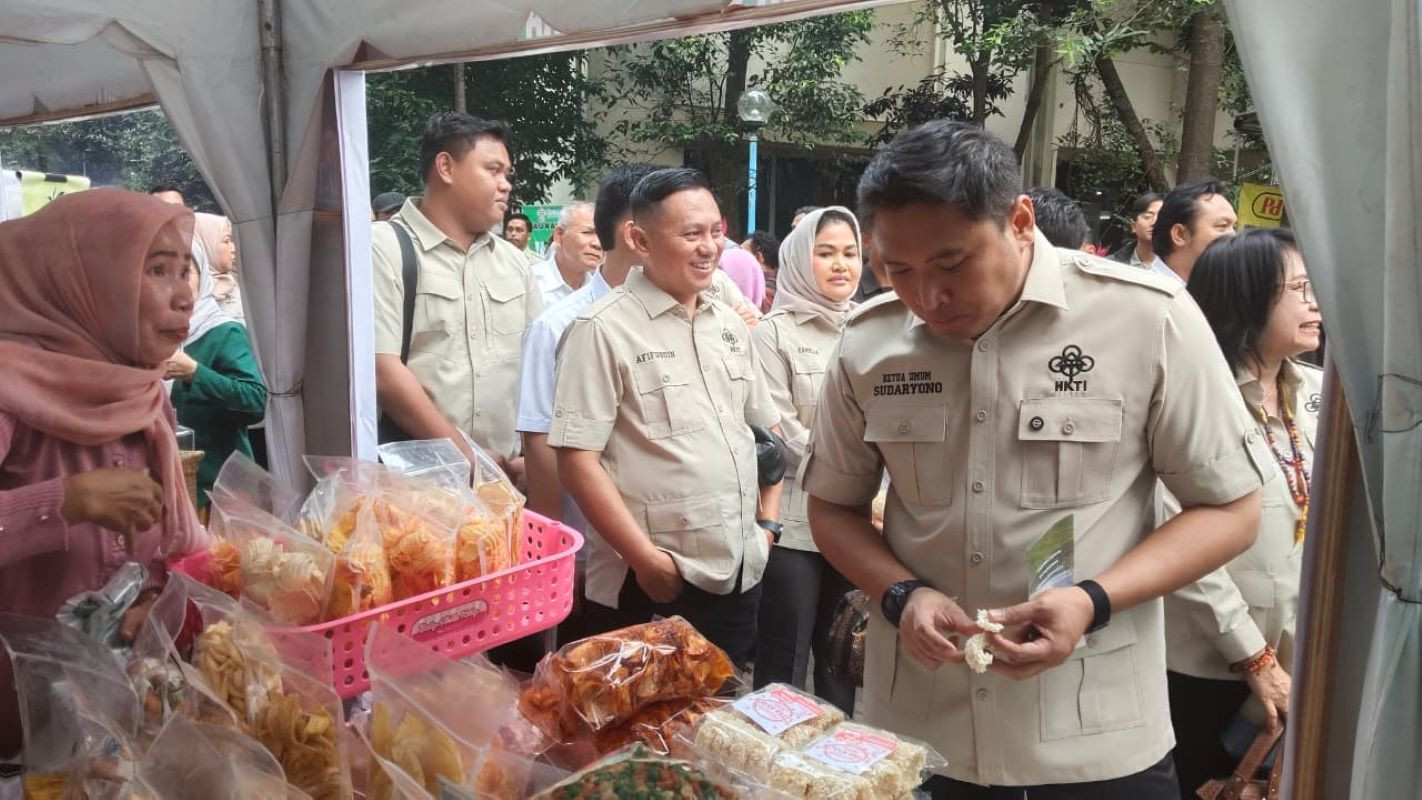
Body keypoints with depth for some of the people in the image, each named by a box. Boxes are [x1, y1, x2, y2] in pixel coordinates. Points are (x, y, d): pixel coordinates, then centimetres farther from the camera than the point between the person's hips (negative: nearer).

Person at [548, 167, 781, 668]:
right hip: (652, 588, -6)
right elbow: (577, 459, -15)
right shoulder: (604, 329, -11)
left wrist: (768, 521, 9)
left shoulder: (731, 325, 10)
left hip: (740, 576, 6)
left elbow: (766, 426, 20)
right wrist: (646, 559, -16)